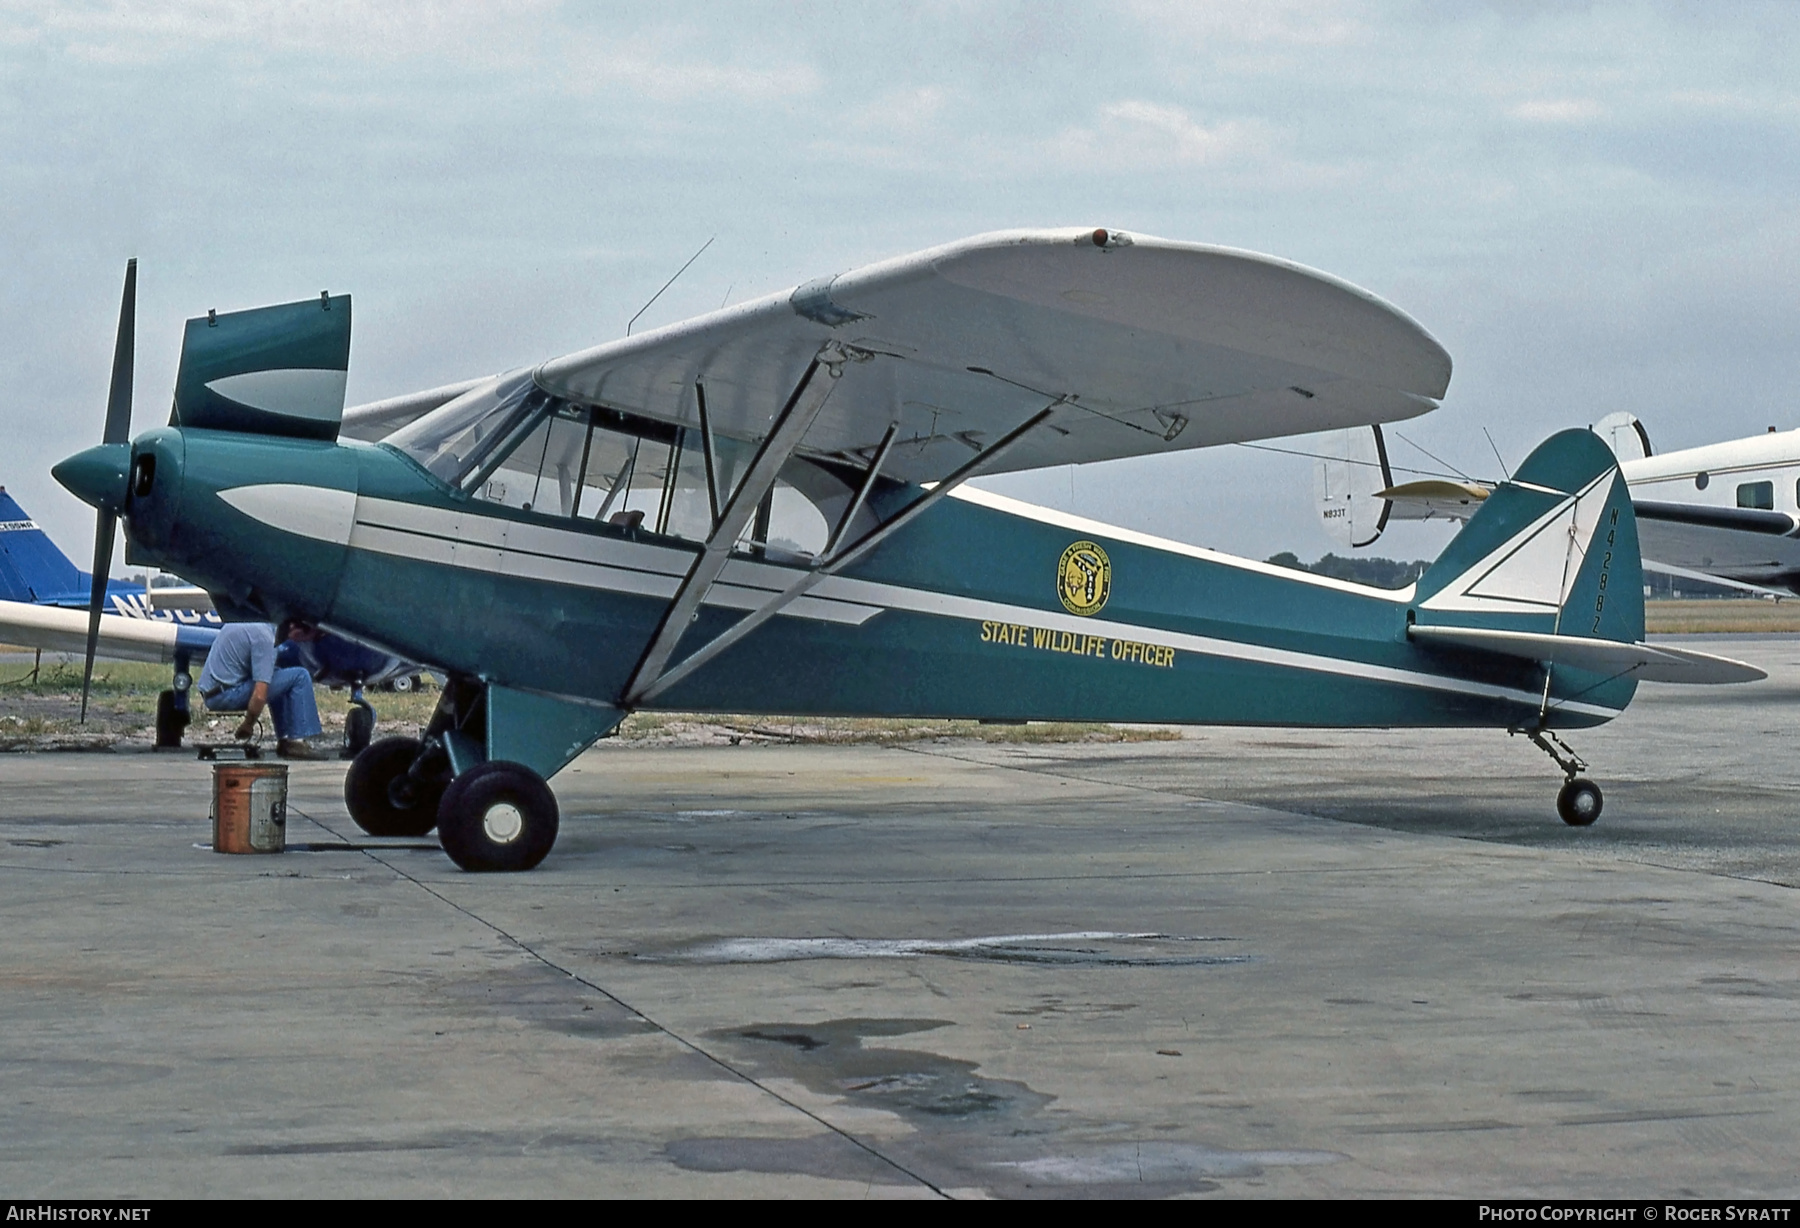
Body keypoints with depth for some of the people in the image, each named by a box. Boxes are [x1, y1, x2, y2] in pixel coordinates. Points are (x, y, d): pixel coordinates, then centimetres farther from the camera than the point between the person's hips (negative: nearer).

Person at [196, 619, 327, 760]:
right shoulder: (264, 639, -18)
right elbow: (259, 696, -24)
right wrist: (248, 724, -8)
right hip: (228, 694, -10)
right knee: (300, 677, -8)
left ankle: (284, 741, 19)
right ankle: (296, 742, -5)